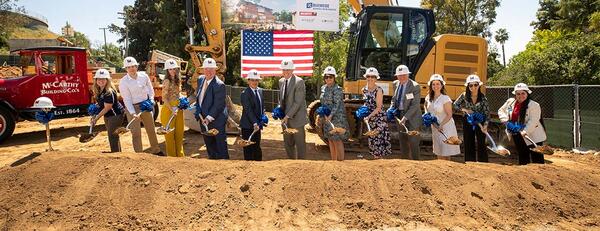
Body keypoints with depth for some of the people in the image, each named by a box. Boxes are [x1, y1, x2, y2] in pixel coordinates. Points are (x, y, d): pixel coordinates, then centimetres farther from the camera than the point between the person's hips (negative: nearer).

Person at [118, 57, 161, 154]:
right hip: (132, 108, -4)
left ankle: (155, 150, 32)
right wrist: (133, 113, -25)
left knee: (151, 129, 15)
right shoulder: (123, 82, -13)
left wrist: (151, 100, -9)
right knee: (136, 132, -3)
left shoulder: (144, 76, -3)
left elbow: (150, 90, 8)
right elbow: (127, 99, -16)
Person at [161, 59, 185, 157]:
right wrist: (172, 109, -21)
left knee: (179, 132, 14)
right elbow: (164, 98, -15)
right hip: (169, 109, -7)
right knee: (170, 133, 3)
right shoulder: (167, 81, -13)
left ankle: (180, 154, 25)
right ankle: (171, 156, 13)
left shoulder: (178, 80, 9)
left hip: (178, 109, 7)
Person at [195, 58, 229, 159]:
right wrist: (199, 112, 7)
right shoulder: (200, 79, 6)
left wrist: (209, 118, -22)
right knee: (209, 145, 18)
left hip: (216, 121, -8)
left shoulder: (219, 85, -19)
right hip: (204, 119, 8)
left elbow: (218, 105, -21)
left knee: (221, 146, 0)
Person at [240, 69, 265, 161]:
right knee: (248, 148, 0)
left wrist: (263, 117, 4)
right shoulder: (245, 93, -13)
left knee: (257, 147, 13)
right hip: (248, 126, -7)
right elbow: (248, 110, -20)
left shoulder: (260, 90, 10)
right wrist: (254, 123, -28)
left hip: (257, 125, 7)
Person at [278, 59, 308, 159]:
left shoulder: (299, 81, -14)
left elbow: (298, 102, -18)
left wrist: (288, 116, -19)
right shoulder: (281, 81, 10)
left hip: (296, 118, -7)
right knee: (288, 143, 14)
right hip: (285, 118, 7)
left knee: (300, 143, 2)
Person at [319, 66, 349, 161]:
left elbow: (336, 104, -19)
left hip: (337, 117, -8)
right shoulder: (323, 88, 11)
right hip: (327, 118, 8)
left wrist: (331, 115, -27)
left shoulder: (337, 89, -12)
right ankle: (333, 160, 21)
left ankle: (340, 161, 5)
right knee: (330, 140, 12)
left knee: (337, 140, -4)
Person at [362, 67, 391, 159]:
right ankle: (375, 156, 19)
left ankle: (380, 157, 1)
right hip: (369, 118, 6)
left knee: (379, 138, -8)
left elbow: (379, 108, -15)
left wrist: (369, 116, -20)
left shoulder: (378, 90, -14)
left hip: (379, 118, -6)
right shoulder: (364, 90, 5)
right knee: (372, 139, 9)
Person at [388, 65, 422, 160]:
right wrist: (391, 109, 0)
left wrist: (405, 117, -26)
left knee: (413, 142, -2)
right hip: (400, 115, 6)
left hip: (412, 117, -6)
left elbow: (415, 105, -19)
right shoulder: (396, 84, 5)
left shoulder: (415, 86, -15)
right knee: (403, 140, 13)